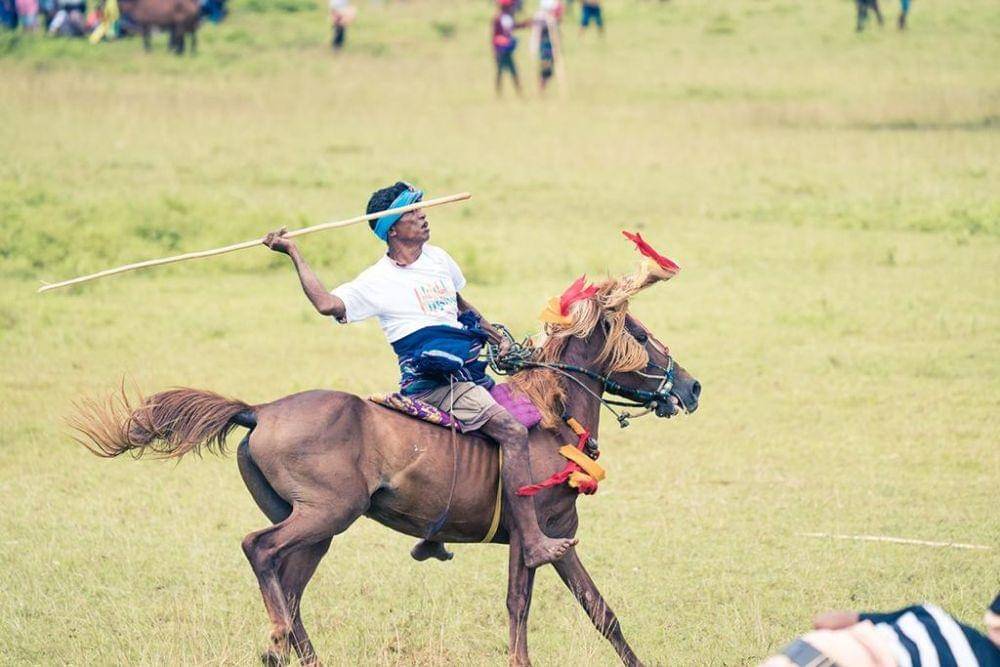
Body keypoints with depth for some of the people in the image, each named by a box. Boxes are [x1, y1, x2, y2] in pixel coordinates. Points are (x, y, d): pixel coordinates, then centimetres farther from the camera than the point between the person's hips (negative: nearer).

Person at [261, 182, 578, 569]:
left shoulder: (438, 259, 16)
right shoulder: (377, 282, -6)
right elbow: (327, 303, -17)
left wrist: (493, 335, 20)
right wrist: (294, 255, -16)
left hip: (466, 373, 9)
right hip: (435, 379, -9)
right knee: (513, 432, -25)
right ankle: (533, 543, -29)